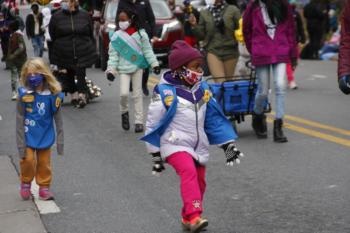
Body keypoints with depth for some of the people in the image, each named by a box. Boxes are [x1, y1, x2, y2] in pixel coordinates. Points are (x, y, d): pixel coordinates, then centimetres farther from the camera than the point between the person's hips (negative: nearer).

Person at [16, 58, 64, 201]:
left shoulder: (53, 95, -11)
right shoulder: (24, 94, -15)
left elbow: (58, 119, -2)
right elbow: (20, 120, -10)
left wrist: (60, 141, 0)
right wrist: (20, 144, -11)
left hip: (45, 136, 2)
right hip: (28, 136, -2)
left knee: (44, 163, 10)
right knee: (28, 160, -7)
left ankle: (44, 187, 28)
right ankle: (26, 183, 20)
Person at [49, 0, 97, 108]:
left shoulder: (84, 15, 2)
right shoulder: (56, 17, 0)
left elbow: (91, 35, 9)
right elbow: (53, 37, 5)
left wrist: (93, 52, 8)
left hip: (83, 53, -1)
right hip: (64, 54, 1)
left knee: (81, 75, -8)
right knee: (68, 76, 9)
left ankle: (81, 96, -2)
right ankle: (74, 96, 24)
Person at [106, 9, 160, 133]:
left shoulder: (140, 34, -4)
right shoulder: (116, 36, -3)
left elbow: (147, 50, 1)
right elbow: (113, 55, -1)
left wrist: (154, 64, -3)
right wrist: (111, 70, -7)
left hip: (137, 67, 0)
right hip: (123, 69, 0)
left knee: (137, 94, 4)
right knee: (124, 93, -13)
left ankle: (139, 121, 11)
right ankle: (124, 112, 17)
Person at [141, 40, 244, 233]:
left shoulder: (202, 89, 5)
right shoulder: (165, 92, -11)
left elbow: (214, 119, 11)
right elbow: (153, 124, -4)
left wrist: (229, 145, 5)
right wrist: (155, 155, -2)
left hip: (198, 146, 6)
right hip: (175, 144, -6)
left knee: (199, 183, 8)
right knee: (189, 171, -29)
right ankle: (194, 217, -35)